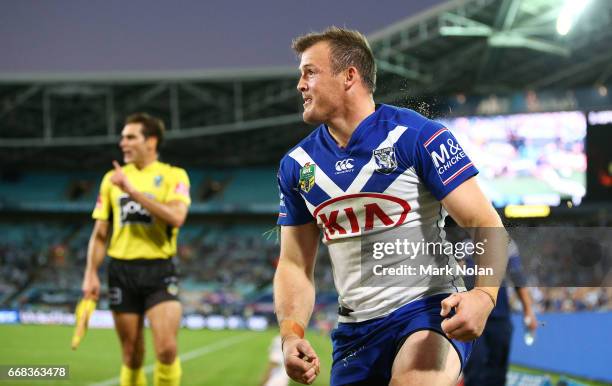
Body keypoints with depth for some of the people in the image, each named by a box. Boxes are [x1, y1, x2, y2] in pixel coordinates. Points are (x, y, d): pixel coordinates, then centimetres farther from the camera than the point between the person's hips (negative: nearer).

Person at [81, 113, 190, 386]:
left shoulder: (174, 176, 1)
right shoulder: (112, 179, 12)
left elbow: (176, 217, -17)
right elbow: (100, 234, 15)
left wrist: (133, 191, -17)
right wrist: (91, 274, 4)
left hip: (159, 271, -3)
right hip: (122, 270, 3)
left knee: (167, 350, -16)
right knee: (132, 356, 5)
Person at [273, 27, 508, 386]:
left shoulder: (416, 135, -9)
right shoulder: (296, 165, 7)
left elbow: (486, 224, -12)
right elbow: (294, 265, 12)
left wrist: (484, 295, -30)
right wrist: (291, 334, -7)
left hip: (430, 308, -6)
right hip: (354, 329, 6)